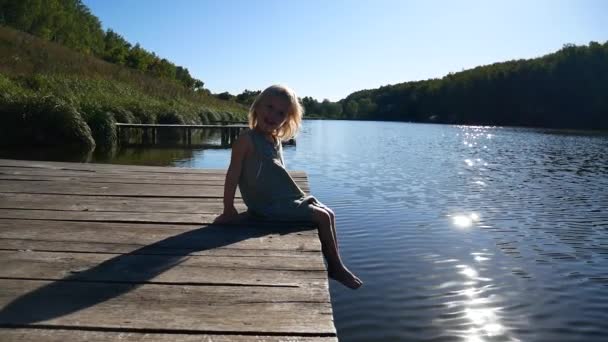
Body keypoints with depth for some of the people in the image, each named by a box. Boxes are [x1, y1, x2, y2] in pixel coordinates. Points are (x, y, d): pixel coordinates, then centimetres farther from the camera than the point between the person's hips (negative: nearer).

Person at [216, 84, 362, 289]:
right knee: (322, 217, -9)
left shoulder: (276, 140, 8)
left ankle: (335, 266, 15)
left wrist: (299, 195, 19)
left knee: (328, 214, 8)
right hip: (268, 206, -9)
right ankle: (337, 268, 8)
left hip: (286, 200, 9)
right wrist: (228, 210, -16)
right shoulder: (247, 140, -17)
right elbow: (233, 174, -16)